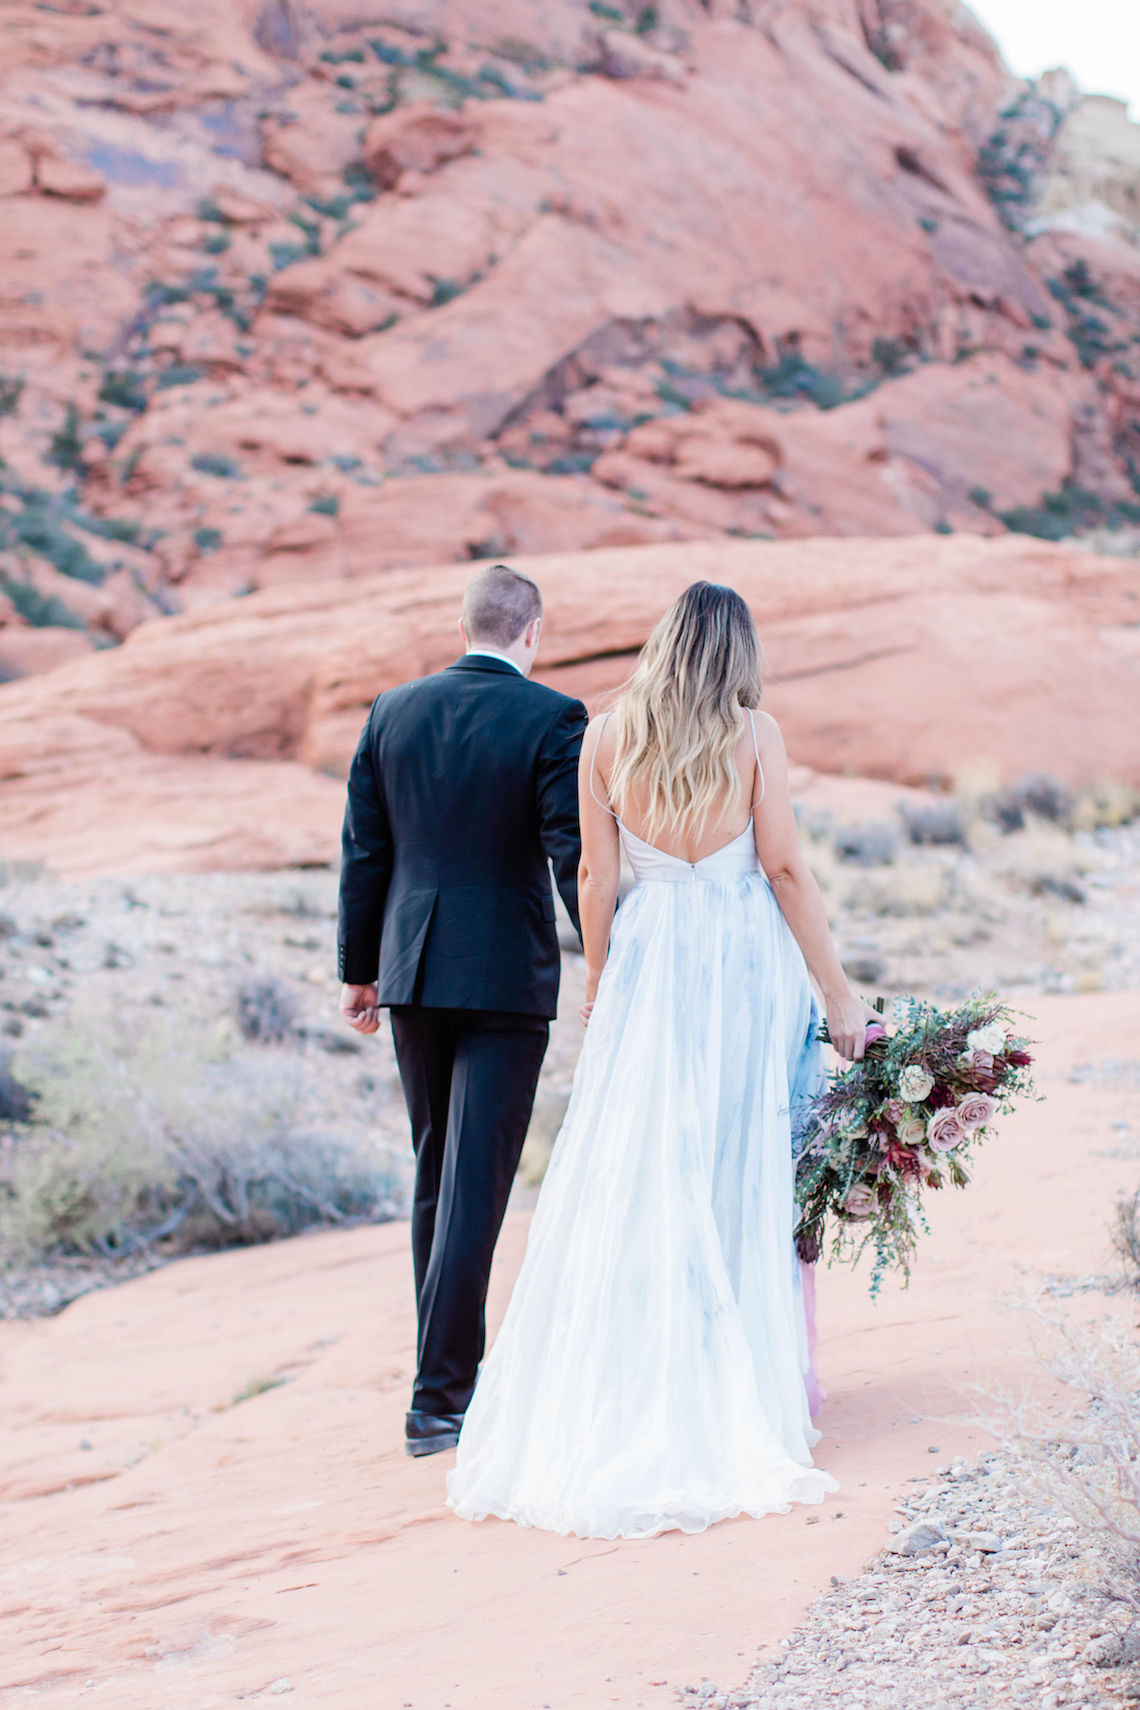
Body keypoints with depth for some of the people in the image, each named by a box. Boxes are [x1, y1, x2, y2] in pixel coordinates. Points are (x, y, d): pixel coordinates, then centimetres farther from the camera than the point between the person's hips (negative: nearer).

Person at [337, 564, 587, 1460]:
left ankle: (452, 1361, 27)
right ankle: (440, 1394, -3)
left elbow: (364, 852, 7)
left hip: (411, 969, 5)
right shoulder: (552, 718, -8)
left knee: (436, 1172, 18)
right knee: (475, 1183, -2)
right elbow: (573, 854, -14)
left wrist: (360, 970, 15)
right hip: (506, 975, -4)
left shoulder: (393, 711, 4)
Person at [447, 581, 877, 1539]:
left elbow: (596, 875, 4)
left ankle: (628, 1400, 5)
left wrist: (597, 982, 16)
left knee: (634, 1181, 5)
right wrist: (839, 993, -2)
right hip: (750, 962, -2)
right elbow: (785, 868, -7)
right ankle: (759, 1389, 11)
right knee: (752, 1178, 6)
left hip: (650, 965, 2)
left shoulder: (605, 739, 2)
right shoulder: (754, 734, -6)